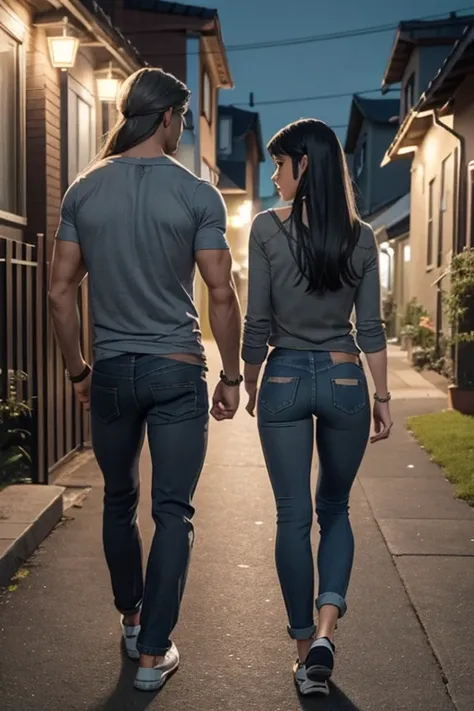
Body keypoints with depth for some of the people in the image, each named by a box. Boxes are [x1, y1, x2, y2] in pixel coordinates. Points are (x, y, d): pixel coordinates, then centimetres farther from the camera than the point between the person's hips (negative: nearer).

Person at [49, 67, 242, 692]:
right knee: (173, 512, 5)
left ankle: (131, 619, 36)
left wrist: (78, 370, 14)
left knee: (119, 502, 19)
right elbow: (222, 296, -8)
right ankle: (154, 653, 9)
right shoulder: (196, 194, -7)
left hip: (111, 371, 3)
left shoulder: (84, 190, 3)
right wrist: (232, 376, 2)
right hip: (177, 371, -3)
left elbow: (61, 292, 4)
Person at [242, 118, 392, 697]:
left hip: (285, 380, -2)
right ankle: (325, 630, 1)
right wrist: (383, 397, 9)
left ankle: (306, 650, 15)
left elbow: (257, 321, -5)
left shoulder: (267, 228, -6)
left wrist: (250, 384, 9)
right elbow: (371, 328, 1)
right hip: (345, 381, 2)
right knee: (335, 509, 17)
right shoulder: (361, 237, 1)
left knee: (293, 517, 8)